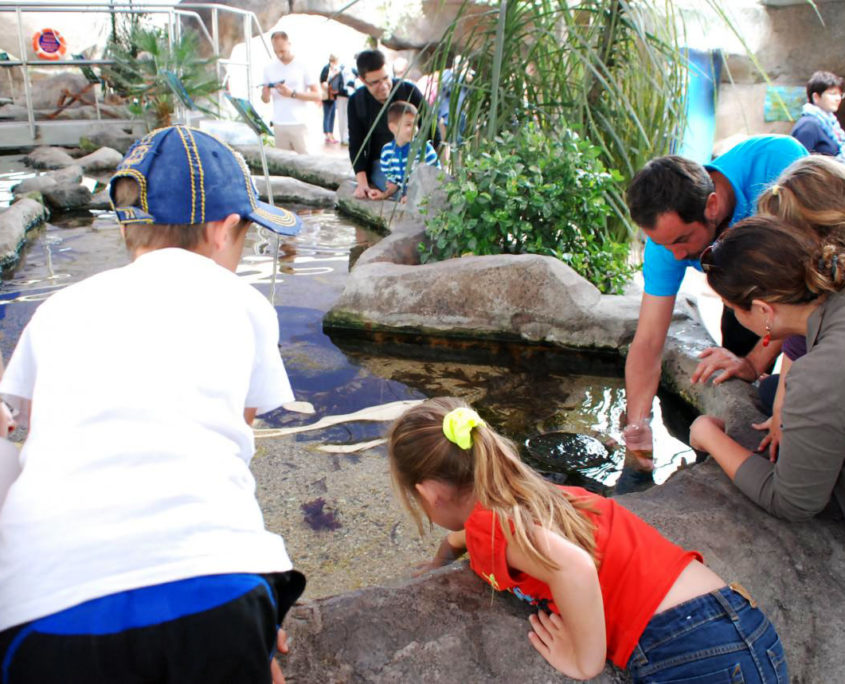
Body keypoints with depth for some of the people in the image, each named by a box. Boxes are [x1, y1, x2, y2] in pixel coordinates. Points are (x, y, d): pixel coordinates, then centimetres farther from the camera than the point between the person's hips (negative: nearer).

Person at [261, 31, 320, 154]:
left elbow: (317, 96, -4)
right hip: (278, 124, 3)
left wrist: (292, 94, -15)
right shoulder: (269, 68, 10)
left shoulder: (303, 66, -1)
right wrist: (265, 94, -10)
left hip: (298, 124, -3)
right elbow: (265, 99, 14)